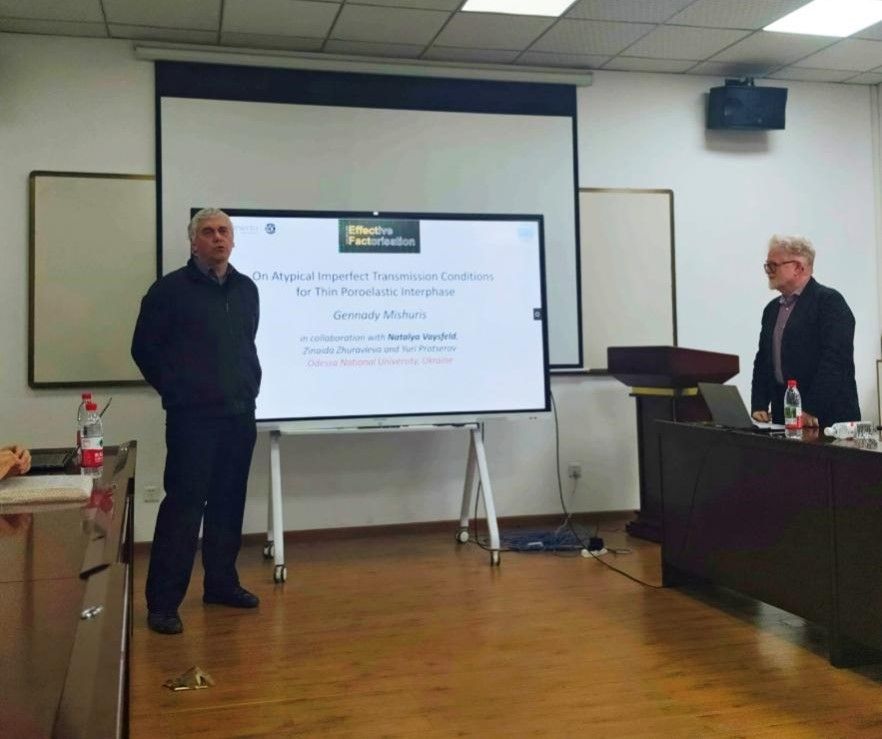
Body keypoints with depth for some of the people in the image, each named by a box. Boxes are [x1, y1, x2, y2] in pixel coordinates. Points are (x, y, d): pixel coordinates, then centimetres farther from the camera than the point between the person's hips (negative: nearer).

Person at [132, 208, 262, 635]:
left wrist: (250, 384, 13)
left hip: (239, 415, 6)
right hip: (191, 417, -5)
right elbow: (144, 348, -2)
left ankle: (221, 583, 25)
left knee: (228, 503, 12)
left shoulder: (246, 290, 10)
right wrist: (175, 390, 1)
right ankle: (162, 602, 0)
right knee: (183, 504, -6)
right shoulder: (170, 289, -6)